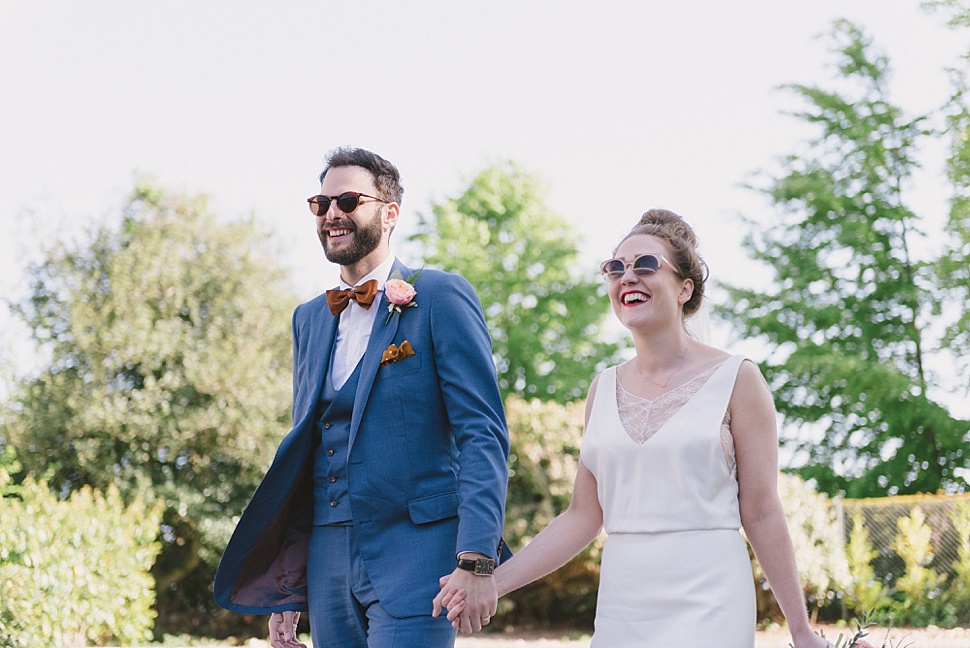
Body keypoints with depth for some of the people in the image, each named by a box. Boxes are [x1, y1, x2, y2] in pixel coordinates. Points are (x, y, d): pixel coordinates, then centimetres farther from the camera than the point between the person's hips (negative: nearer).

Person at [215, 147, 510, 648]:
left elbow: (483, 434, -10)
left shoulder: (440, 298, -4)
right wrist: (286, 588, 14)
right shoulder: (309, 319, 15)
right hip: (329, 560, 6)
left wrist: (477, 561, -20)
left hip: (414, 554, -6)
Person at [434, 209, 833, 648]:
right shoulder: (604, 389, 11)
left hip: (708, 609, -4)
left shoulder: (735, 380, -1)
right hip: (620, 608, 4)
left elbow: (761, 514, -1)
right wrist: (492, 582, 1)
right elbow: (583, 516, 11)